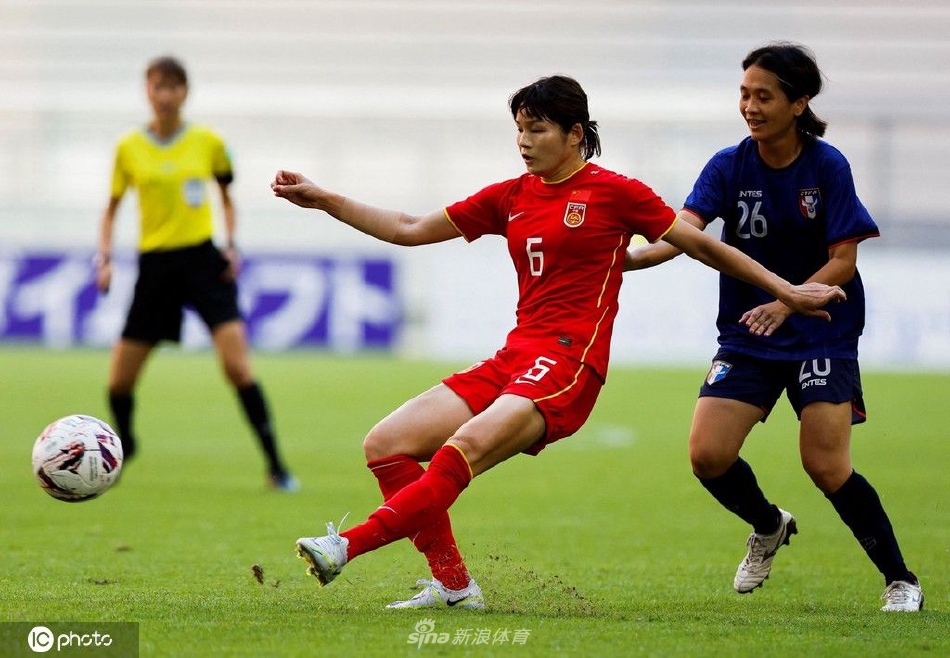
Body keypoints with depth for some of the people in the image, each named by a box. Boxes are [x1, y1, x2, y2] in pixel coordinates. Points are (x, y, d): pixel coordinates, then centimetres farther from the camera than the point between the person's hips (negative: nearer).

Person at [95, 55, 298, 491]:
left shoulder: (207, 142, 2)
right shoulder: (129, 148, 2)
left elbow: (226, 198, 14)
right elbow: (112, 208, 12)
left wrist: (231, 245, 0)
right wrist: (105, 258, -2)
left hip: (203, 260, -2)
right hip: (155, 265, 2)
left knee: (237, 364, -18)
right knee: (119, 380, 3)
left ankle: (275, 466, -12)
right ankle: (123, 445, 35)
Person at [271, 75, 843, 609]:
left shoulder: (614, 193, 1)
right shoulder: (511, 197, 16)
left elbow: (704, 246, 7)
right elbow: (411, 230, 21)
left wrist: (786, 292, 5)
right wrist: (323, 200, 15)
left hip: (569, 364, -7)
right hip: (514, 359, 7)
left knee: (465, 447, -32)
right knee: (386, 445, -6)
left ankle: (348, 546, -41)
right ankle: (453, 584, -4)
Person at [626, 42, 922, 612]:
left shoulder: (828, 167, -10)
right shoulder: (729, 167, -4)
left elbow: (843, 261, -12)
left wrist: (788, 303, -28)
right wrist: (624, 258, -36)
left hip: (822, 335, -3)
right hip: (747, 337, 3)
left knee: (826, 464, -14)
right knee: (708, 455, -9)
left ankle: (901, 580, 4)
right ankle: (769, 527, 24)